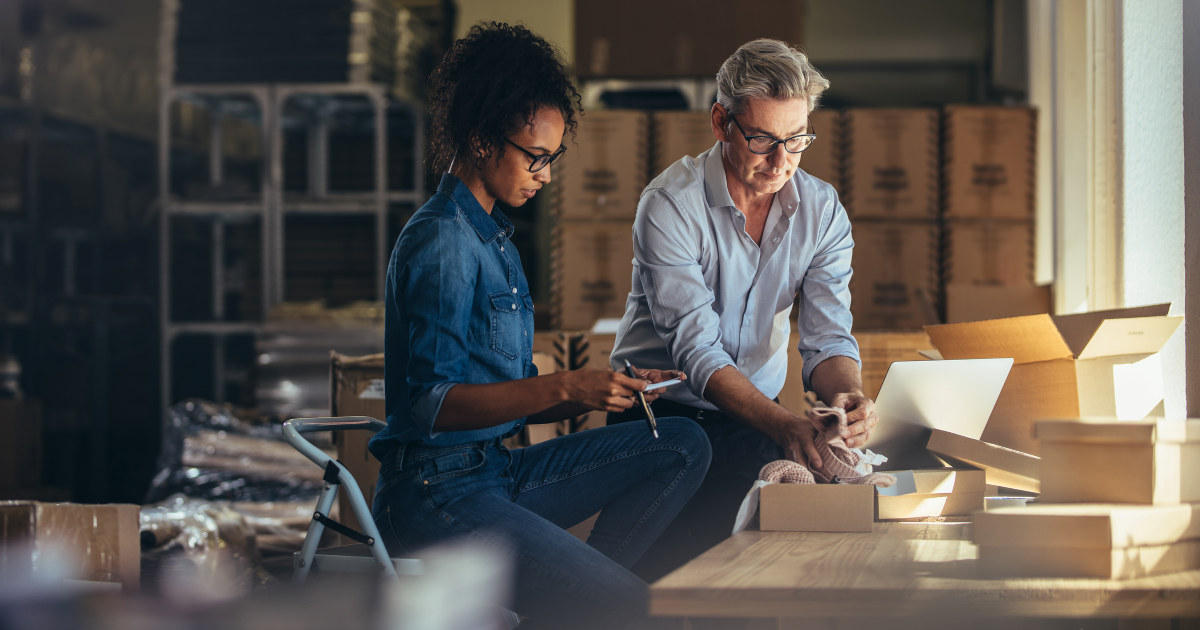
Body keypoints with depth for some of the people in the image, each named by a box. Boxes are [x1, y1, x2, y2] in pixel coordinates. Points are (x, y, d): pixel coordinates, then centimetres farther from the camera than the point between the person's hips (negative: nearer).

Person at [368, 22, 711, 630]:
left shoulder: (492, 237, 20)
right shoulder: (441, 242, -12)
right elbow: (431, 404, -20)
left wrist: (607, 388, 2)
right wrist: (566, 386, -23)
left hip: (497, 471, 10)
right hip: (435, 489, -10)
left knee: (683, 445, 0)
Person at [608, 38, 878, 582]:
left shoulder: (822, 210, -1)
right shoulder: (670, 205, -16)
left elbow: (826, 337, -6)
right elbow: (696, 348, -24)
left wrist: (849, 395, -31)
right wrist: (780, 423, -39)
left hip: (757, 414, 5)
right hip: (663, 409, -5)